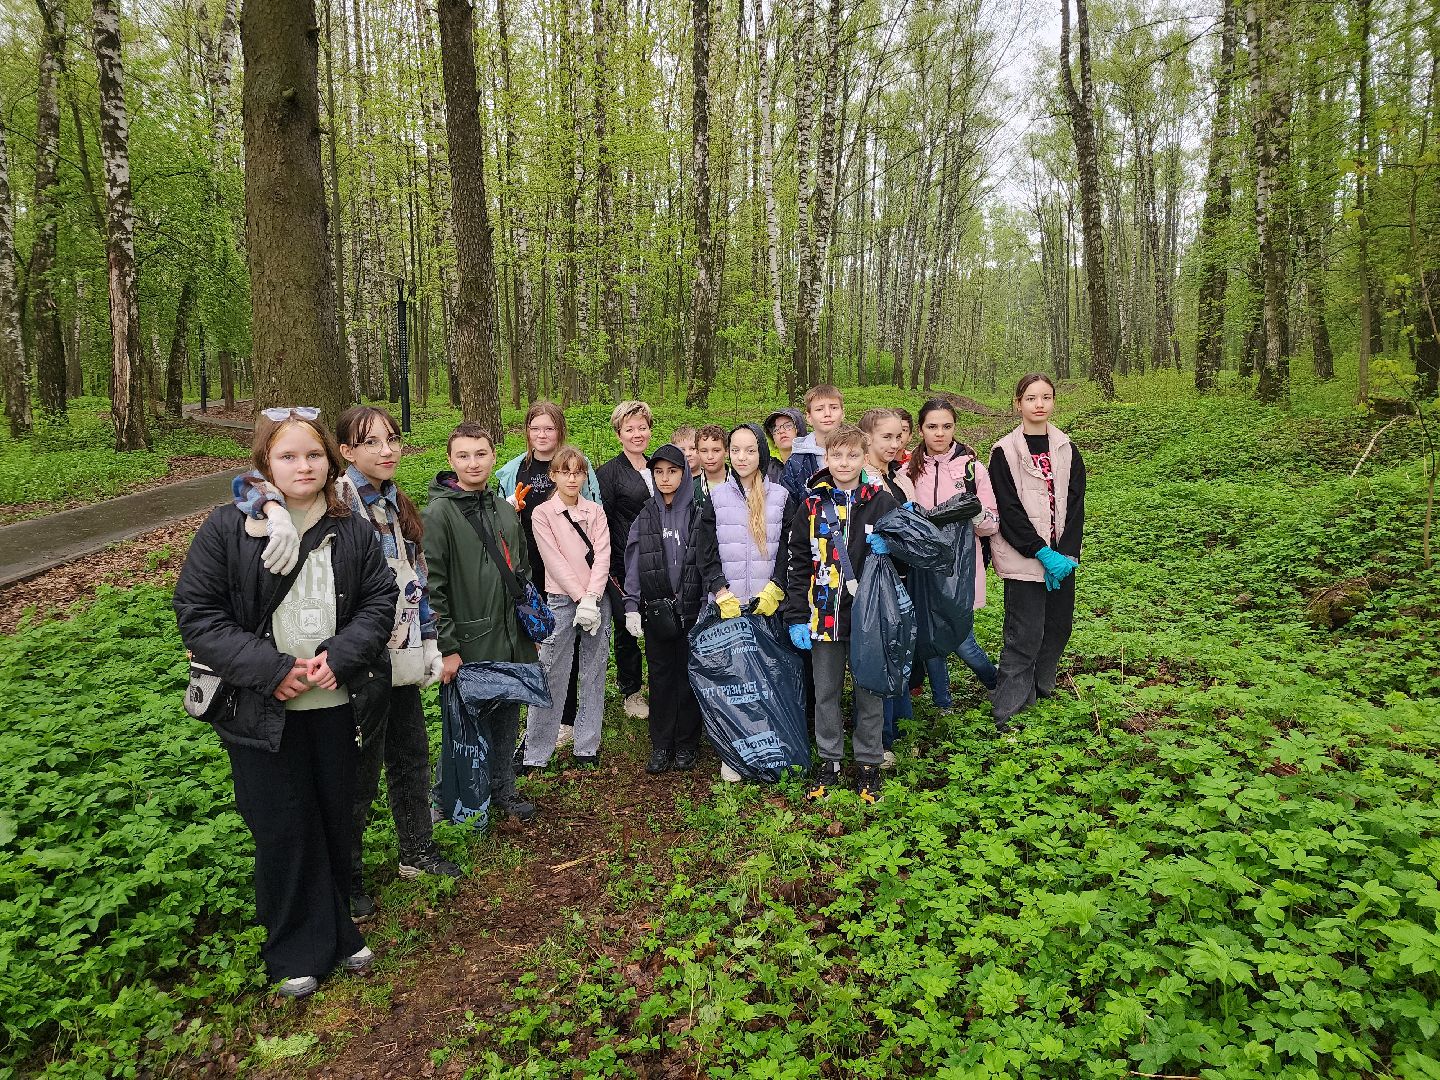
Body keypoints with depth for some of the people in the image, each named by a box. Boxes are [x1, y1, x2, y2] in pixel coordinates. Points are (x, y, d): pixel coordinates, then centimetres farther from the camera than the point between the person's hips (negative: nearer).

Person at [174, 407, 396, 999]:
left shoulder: (352, 530, 0)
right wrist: (270, 669, -18)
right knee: (283, 831, 8)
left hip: (337, 704, 2)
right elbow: (197, 614, -9)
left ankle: (337, 933, 38)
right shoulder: (226, 528, -7)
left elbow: (381, 600, 0)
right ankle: (297, 951, 29)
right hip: (262, 712, -2)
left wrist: (339, 657, -17)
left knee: (336, 822, 15)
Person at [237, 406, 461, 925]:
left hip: (401, 655, 7)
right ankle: (347, 878, 28)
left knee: (412, 757, 19)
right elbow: (250, 483, -28)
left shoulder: (398, 505, 8)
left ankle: (418, 851, 39)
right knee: (360, 771, 7)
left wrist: (429, 640, 12)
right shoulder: (336, 499, -14)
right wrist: (277, 511, -49)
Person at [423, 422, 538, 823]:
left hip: (511, 643, 6)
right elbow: (431, 587, -14)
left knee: (506, 720, 16)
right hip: (469, 645, -6)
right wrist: (446, 647, -16)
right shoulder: (439, 513, -10)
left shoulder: (506, 510, 11)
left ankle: (502, 789, 34)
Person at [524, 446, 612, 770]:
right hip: (562, 600, -3)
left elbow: (602, 556, -2)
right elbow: (556, 561, -8)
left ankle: (587, 747, 17)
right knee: (552, 677, -3)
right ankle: (535, 753, 7)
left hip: (597, 599, 3)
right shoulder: (542, 513, -1)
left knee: (593, 675, 7)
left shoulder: (595, 511, 7)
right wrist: (580, 599, -15)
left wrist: (591, 599, -14)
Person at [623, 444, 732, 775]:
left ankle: (686, 744, 18)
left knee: (689, 675, 5)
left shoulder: (700, 515, 1)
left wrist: (722, 591, -20)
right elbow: (633, 564, 5)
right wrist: (631, 608, -1)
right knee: (661, 677, 7)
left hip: (691, 608, -1)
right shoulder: (645, 518, 6)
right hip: (656, 610, 2)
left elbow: (709, 561, -4)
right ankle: (661, 745, 17)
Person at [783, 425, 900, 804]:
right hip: (824, 614, 1)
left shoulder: (882, 501, 0)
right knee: (826, 693, 12)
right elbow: (798, 563, 1)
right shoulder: (812, 505, 1)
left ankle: (868, 763, 26)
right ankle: (828, 761, 28)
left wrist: (889, 547, -16)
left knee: (869, 692, 10)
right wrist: (797, 617, -3)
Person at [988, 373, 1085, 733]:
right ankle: (1006, 712, 5)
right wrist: (1042, 553, -16)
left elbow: (1075, 506, 2)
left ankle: (1040, 688, 34)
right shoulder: (1005, 452, -5)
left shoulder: (1067, 450, 8)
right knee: (1025, 635, -5)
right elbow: (1009, 511, -11)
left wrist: (1066, 555, -9)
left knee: (1059, 626, 12)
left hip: (1062, 558, 5)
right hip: (1023, 559, -5)